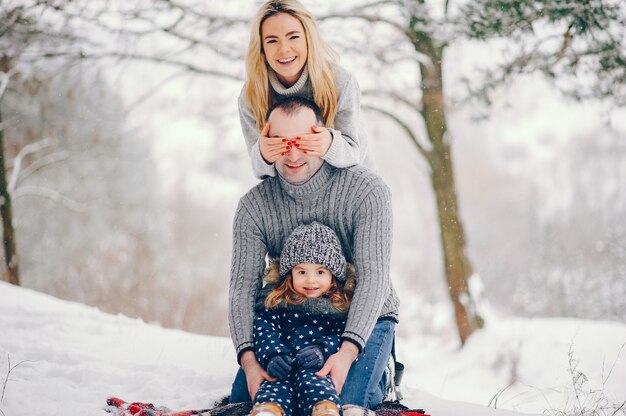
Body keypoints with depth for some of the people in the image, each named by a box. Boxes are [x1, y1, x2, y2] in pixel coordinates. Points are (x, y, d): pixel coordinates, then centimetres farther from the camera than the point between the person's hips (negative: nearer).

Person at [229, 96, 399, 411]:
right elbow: (243, 286, -14)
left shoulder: (367, 191, -18)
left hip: (365, 318, -3)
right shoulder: (254, 206, -8)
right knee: (244, 396, -11)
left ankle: (375, 376, 9)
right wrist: (248, 358, -32)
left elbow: (373, 277, -24)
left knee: (341, 402, -25)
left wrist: (347, 352, -38)